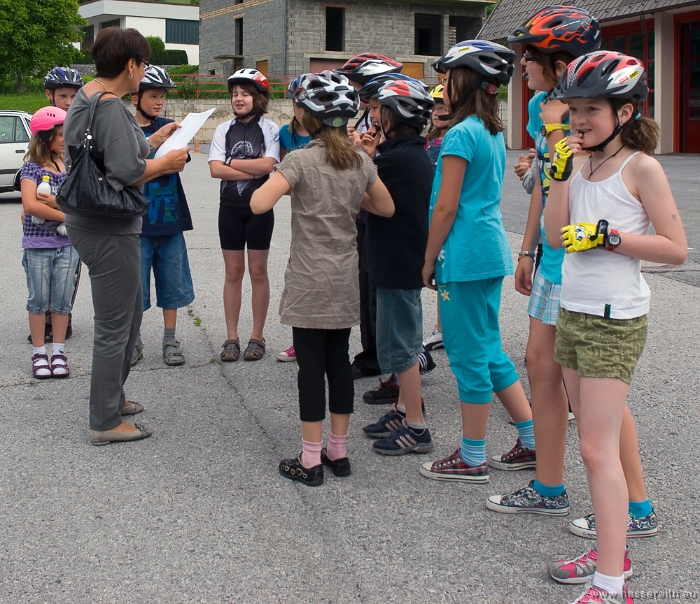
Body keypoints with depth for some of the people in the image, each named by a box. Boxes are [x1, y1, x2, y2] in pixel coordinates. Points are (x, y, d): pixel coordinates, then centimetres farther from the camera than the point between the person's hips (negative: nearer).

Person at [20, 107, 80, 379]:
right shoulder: (32, 167, -7)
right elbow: (30, 205, -21)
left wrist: (55, 201, -14)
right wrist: (67, 215, -16)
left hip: (67, 244, 3)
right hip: (38, 244, -3)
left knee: (62, 300, 7)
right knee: (39, 299, 5)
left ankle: (58, 352, 16)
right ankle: (39, 354, 14)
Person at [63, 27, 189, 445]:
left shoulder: (86, 98, 11)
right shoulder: (111, 107, -20)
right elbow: (126, 173, -26)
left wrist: (155, 141, 15)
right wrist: (166, 163, -10)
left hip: (92, 222, 11)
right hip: (109, 231, -11)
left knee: (130, 314, 24)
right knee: (114, 327, 0)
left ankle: (112, 397, 38)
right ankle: (106, 423, 12)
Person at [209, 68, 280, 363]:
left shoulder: (270, 129, -2)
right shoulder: (224, 129, 5)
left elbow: (268, 164, -16)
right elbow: (215, 169, -6)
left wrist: (232, 162, -8)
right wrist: (252, 171, -13)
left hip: (259, 207, -2)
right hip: (230, 207, 2)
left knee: (257, 271, 3)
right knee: (233, 271, 6)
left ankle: (257, 336, 12)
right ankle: (231, 338, 12)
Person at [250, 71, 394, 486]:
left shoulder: (301, 161, -12)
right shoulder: (361, 162, 4)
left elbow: (259, 204, -22)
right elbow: (386, 208, 16)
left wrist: (272, 184, -2)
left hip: (309, 283, -5)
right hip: (346, 281, 5)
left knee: (312, 365, 0)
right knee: (339, 361, 12)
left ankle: (311, 460, 6)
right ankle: (338, 452, 20)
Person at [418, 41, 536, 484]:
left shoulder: (462, 134, -14)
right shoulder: (494, 132, 14)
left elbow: (446, 207, -16)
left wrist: (429, 261, -7)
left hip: (466, 255, -9)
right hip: (492, 249, 9)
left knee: (469, 356, 0)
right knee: (490, 351, 17)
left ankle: (471, 460, 10)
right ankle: (532, 443, 23)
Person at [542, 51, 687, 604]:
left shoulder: (640, 167, -10)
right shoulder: (583, 164, 10)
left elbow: (676, 249, -13)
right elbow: (557, 236, 2)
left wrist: (607, 236, -18)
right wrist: (559, 174, -4)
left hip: (614, 323, -8)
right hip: (574, 314, 8)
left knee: (599, 450, -10)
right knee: (595, 445, 12)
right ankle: (613, 549, 23)